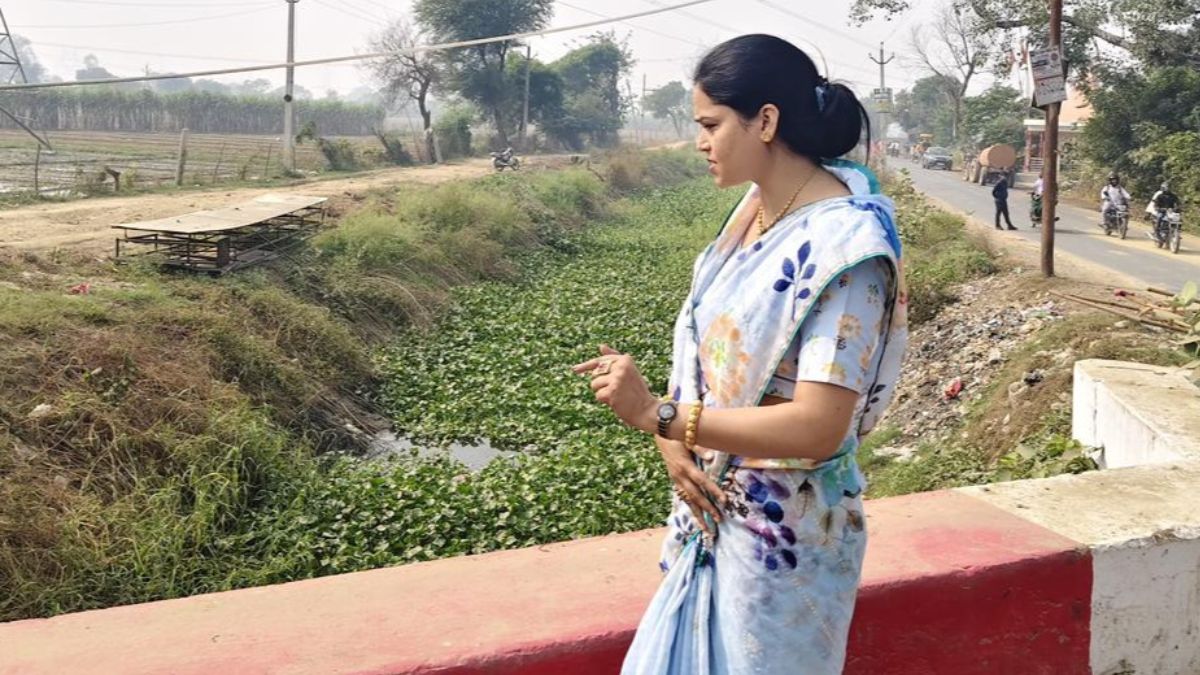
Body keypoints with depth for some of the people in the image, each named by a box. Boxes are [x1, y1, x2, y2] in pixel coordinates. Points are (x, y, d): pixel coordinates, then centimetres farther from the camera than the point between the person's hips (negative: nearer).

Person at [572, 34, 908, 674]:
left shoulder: (844, 245, -24)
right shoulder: (753, 209, 2)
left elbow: (817, 428, -28)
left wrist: (659, 416, -26)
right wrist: (674, 442, -9)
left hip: (780, 532, -7)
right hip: (713, 508, 8)